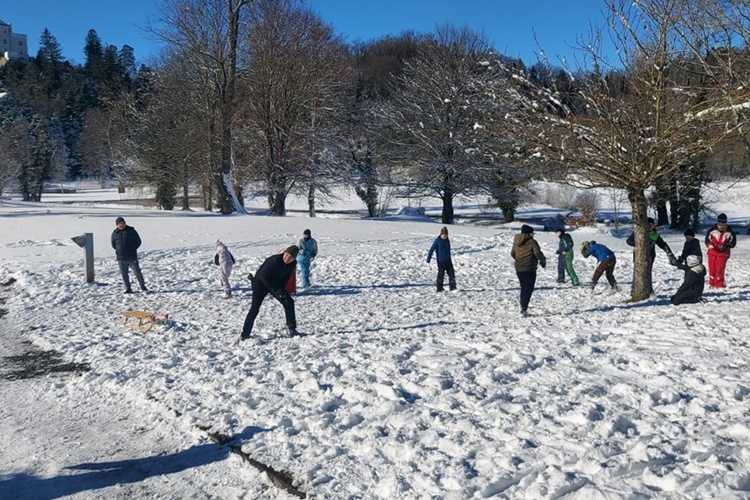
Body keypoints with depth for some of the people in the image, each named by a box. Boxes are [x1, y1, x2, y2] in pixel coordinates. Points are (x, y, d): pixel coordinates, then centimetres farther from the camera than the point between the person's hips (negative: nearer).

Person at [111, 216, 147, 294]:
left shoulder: (131, 230, 0)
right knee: (124, 274, 5)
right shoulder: (115, 233, 7)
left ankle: (143, 286, 12)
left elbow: (138, 241, 4)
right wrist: (118, 250, 8)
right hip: (121, 258, 3)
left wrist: (133, 249, -1)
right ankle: (128, 288, 15)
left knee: (137, 272, -2)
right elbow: (113, 245, 19)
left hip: (132, 257, -3)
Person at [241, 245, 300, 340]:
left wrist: (281, 289, -12)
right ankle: (245, 335, -3)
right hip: (261, 283, -6)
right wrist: (276, 290, -24)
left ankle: (291, 327, 11)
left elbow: (285, 278, 2)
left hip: (276, 284, 6)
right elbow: (263, 276, -27)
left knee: (289, 302, -3)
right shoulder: (274, 260, -32)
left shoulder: (293, 264, -12)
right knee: (254, 309, -11)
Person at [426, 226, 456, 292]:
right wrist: (428, 259, -9)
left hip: (448, 260, 6)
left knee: (451, 273, 0)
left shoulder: (447, 240, 7)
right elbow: (431, 249, -8)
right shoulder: (437, 241, -10)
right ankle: (439, 288, 5)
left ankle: (452, 286, 6)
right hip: (441, 261, -5)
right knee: (441, 274, -2)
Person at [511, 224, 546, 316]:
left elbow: (512, 254, 16)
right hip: (529, 269, -6)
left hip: (519, 269, 6)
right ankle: (524, 308, -13)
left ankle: (523, 305, 22)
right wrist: (543, 261, 4)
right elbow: (538, 253, -15)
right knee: (528, 288, -3)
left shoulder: (516, 242, 8)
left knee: (523, 288, 19)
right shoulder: (532, 242, -12)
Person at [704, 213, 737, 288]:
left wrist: (725, 246, -15)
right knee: (712, 268, 6)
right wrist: (710, 246, -17)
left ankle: (719, 284, -3)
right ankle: (712, 284, 18)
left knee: (719, 269, -10)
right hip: (712, 252, 2)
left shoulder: (729, 232, -2)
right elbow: (707, 239, 3)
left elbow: (733, 242, 4)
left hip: (723, 253, -2)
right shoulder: (712, 230, -3)